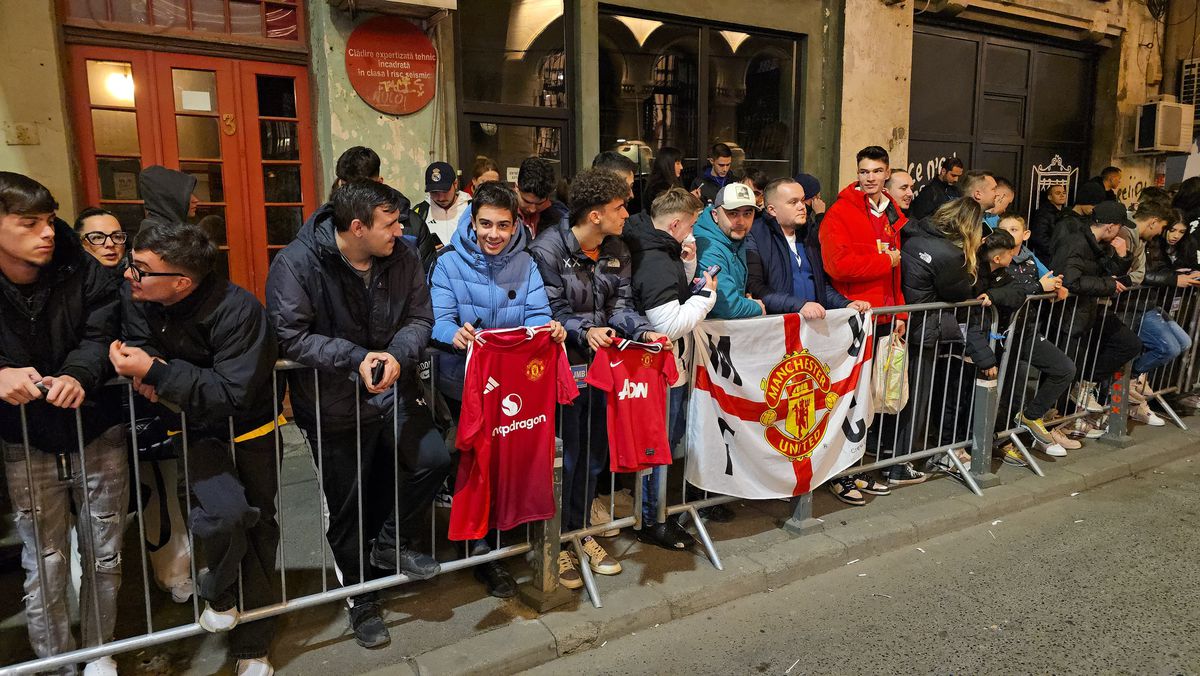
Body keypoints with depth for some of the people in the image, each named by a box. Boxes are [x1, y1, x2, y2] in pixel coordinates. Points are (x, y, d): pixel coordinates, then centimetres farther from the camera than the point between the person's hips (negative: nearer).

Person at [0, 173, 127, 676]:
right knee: (45, 569, 7)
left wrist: (78, 375, -27)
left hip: (98, 438, 1)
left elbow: (102, 333, -8)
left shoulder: (82, 271, -8)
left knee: (104, 558, 12)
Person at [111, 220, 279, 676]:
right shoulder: (137, 300, -12)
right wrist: (138, 363, -20)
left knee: (259, 529, 10)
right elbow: (136, 347, 3)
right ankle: (218, 590, 10)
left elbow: (233, 394, -30)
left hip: (248, 429, -1)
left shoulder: (237, 310, -28)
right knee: (225, 513, -26)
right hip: (194, 429, 2)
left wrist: (156, 372, -33)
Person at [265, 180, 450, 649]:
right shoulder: (297, 263, -17)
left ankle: (389, 545, 16)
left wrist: (397, 354, -23)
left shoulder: (402, 255, -5)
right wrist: (355, 357, -27)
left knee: (434, 458, -13)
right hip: (333, 403, -3)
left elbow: (419, 319, -3)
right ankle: (362, 598, 33)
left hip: (391, 388, 3)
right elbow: (291, 336, -20)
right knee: (348, 505, 9)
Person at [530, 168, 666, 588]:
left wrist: (643, 332, -14)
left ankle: (580, 530, 33)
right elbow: (549, 311, -14)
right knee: (565, 455, 0)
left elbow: (621, 305, 4)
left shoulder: (617, 251, 9)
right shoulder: (549, 248, -12)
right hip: (564, 362, -7)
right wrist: (584, 332, -29)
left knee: (595, 450, 14)